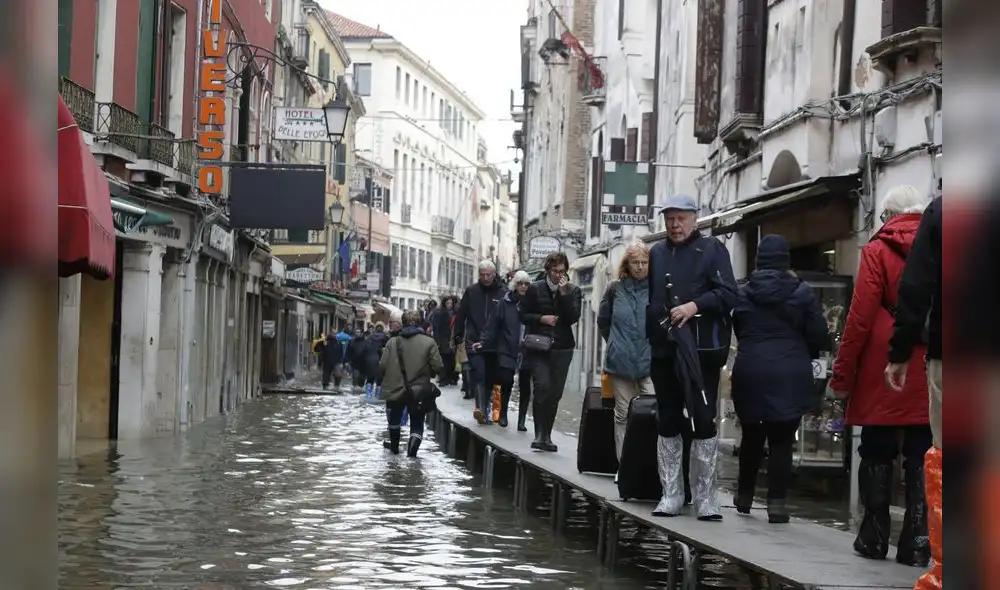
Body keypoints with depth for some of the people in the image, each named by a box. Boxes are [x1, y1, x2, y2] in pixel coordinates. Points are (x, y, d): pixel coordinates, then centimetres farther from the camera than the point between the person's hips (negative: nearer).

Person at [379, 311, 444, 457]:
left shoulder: (393, 342, -5)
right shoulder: (429, 342, -8)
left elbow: (382, 366, -6)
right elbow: (437, 367, -11)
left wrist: (387, 378, 15)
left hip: (395, 389, 1)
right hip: (419, 391, -1)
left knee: (394, 419, 25)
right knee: (417, 424, 8)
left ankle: (394, 446, 44)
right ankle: (412, 450, -14)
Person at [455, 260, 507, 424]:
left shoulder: (503, 293, 2)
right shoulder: (471, 291, 6)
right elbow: (461, 315, 9)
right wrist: (458, 336, 5)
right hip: (474, 342, -1)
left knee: (490, 377, 8)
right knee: (478, 373, -16)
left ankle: (484, 410, 19)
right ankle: (481, 408, -26)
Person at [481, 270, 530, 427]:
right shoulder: (506, 302, 1)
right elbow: (493, 325, -1)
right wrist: (484, 342, -8)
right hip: (507, 350, -1)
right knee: (506, 381, -3)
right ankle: (503, 413, 17)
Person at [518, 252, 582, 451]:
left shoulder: (573, 291, 7)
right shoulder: (535, 289, 4)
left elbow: (573, 318, -5)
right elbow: (523, 315, 6)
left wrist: (564, 293, -13)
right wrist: (541, 318, -10)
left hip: (562, 348, 2)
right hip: (538, 347, -2)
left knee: (555, 393, 4)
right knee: (542, 387, -17)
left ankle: (546, 436, 15)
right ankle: (540, 433, -12)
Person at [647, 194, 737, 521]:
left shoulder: (712, 250, 1)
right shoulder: (656, 253, 14)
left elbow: (727, 294, -8)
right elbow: (646, 298, 19)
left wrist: (695, 305, -22)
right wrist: (649, 335, 9)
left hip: (702, 350, -4)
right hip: (664, 350, 4)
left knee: (703, 421, -2)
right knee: (668, 422, 7)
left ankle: (705, 497, 3)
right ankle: (671, 494, 13)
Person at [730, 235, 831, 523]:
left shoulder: (743, 294, 4)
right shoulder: (802, 293, -3)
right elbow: (820, 337, -2)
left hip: (750, 372, 3)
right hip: (789, 376, -2)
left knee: (751, 437, 17)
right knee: (782, 440, 0)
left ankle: (744, 496, 27)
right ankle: (777, 502, -4)